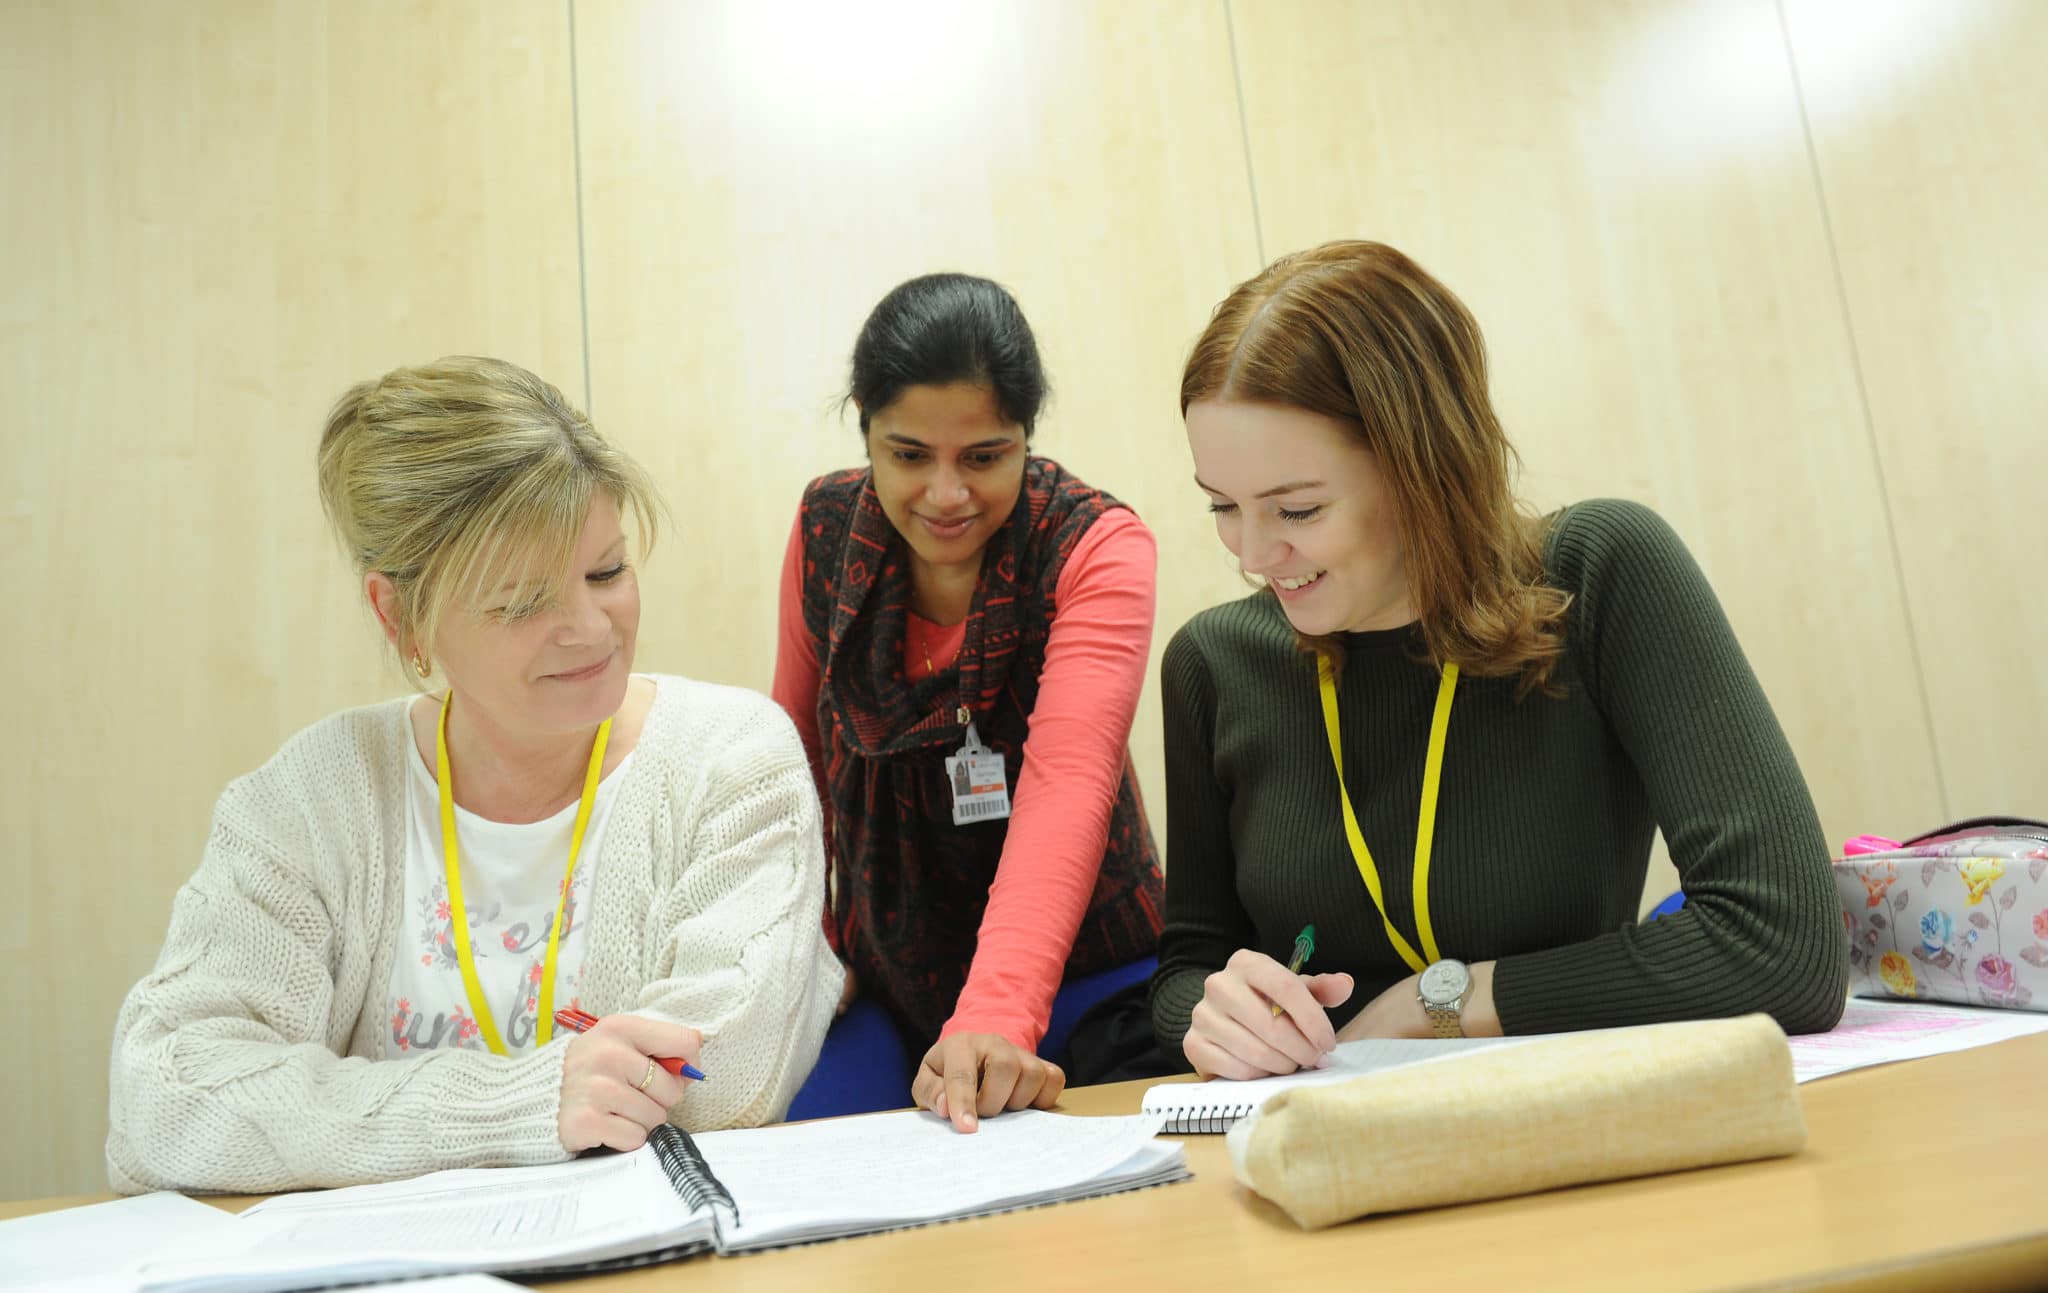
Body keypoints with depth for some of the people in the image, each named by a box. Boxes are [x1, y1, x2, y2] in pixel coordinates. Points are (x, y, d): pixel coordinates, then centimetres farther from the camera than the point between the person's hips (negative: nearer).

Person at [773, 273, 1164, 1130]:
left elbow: (1069, 781, -33)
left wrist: (997, 1016, -45)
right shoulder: (827, 528, -5)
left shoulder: (1098, 546, -18)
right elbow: (799, 749, 6)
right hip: (884, 978, 3)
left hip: (1082, 972, -3)